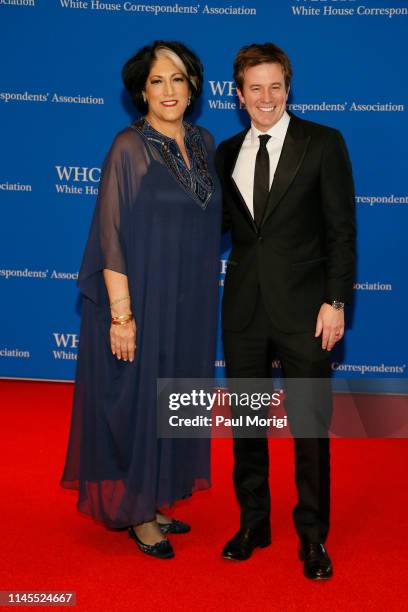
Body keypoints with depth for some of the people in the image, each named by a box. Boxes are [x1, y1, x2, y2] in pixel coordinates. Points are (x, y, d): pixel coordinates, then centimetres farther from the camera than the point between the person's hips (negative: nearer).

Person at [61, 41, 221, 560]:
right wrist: (121, 314, -19)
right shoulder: (129, 147, -12)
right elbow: (112, 236, -15)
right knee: (137, 401, 6)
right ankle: (136, 511, 23)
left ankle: (157, 498, 33)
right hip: (141, 302, -6)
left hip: (189, 304, 7)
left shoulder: (204, 143, 7)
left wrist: (203, 294, 12)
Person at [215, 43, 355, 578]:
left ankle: (312, 536, 22)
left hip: (303, 306, -4)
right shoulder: (227, 152, 10)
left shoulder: (323, 144, -2)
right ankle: (253, 522, 31)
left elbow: (342, 229, -5)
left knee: (310, 426, 4)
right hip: (244, 307, 4)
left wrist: (336, 301, -11)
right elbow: (223, 220, 12)